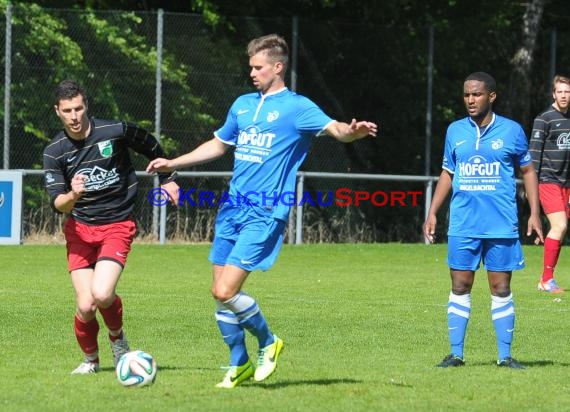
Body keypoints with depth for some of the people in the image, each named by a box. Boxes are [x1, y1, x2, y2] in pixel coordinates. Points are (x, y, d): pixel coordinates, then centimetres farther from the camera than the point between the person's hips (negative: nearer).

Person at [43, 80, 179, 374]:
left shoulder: (116, 131, -10)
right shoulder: (54, 152, -6)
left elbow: (152, 148, 10)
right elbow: (57, 204, -12)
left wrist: (167, 180, 19)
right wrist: (72, 196, -33)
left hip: (117, 226, -2)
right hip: (80, 228, 2)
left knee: (102, 294, -23)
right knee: (85, 306, -10)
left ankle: (117, 337, 10)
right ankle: (90, 359, 19)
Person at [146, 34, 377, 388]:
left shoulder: (297, 108, -5)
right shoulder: (243, 105, 16)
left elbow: (335, 129, -19)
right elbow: (217, 145, 29)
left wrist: (352, 132, -42)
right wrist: (172, 163, 26)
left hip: (264, 213, -7)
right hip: (233, 209, 7)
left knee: (225, 292, -15)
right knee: (220, 294, 5)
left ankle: (269, 343, 8)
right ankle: (239, 366, 20)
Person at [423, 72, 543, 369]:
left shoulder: (511, 131, 1)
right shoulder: (455, 131, 7)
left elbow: (527, 171, 9)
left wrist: (534, 214, 2)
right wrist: (432, 213, 9)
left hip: (502, 225, -2)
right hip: (462, 225, 2)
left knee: (501, 289, 1)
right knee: (460, 287, 1)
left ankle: (505, 356, 7)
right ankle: (456, 354, 7)